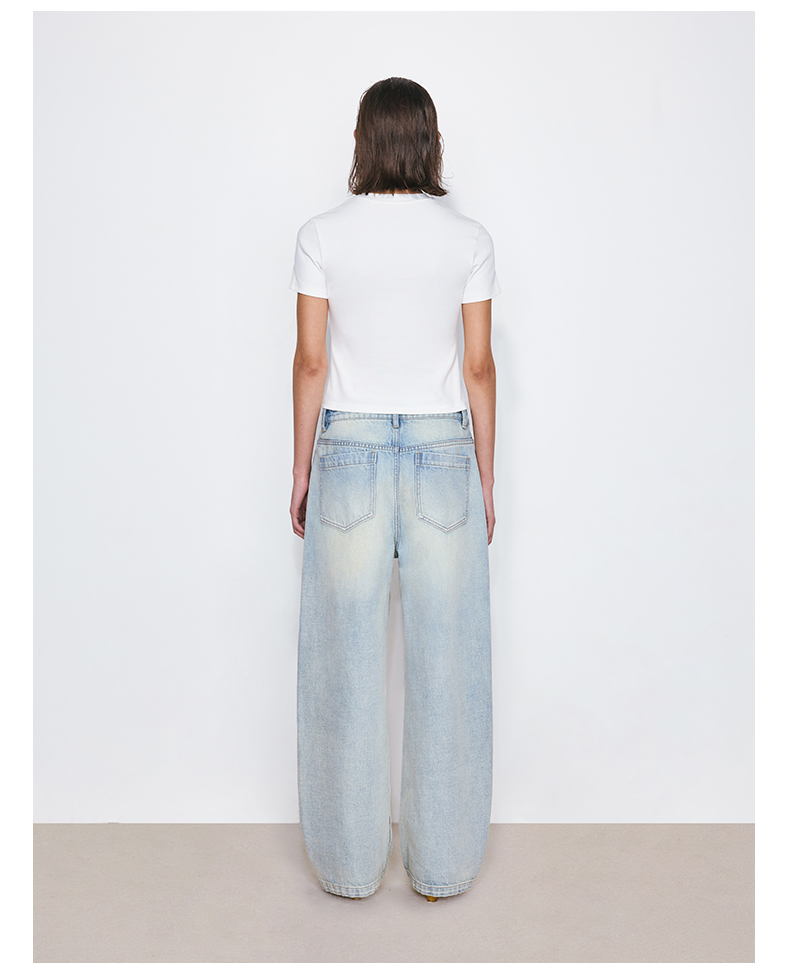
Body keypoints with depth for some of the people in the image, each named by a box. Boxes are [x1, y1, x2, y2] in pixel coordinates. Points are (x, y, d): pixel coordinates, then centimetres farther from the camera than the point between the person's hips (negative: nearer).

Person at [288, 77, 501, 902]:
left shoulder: (322, 236, -2)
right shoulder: (469, 240, 0)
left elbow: (310, 362, -2)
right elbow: (478, 368, 0)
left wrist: (302, 471, 7)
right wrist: (485, 478, 9)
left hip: (349, 449, 0)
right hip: (444, 451, 1)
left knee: (346, 662, 9)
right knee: (446, 661, 8)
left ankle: (350, 864, 21)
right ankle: (443, 865, 20)